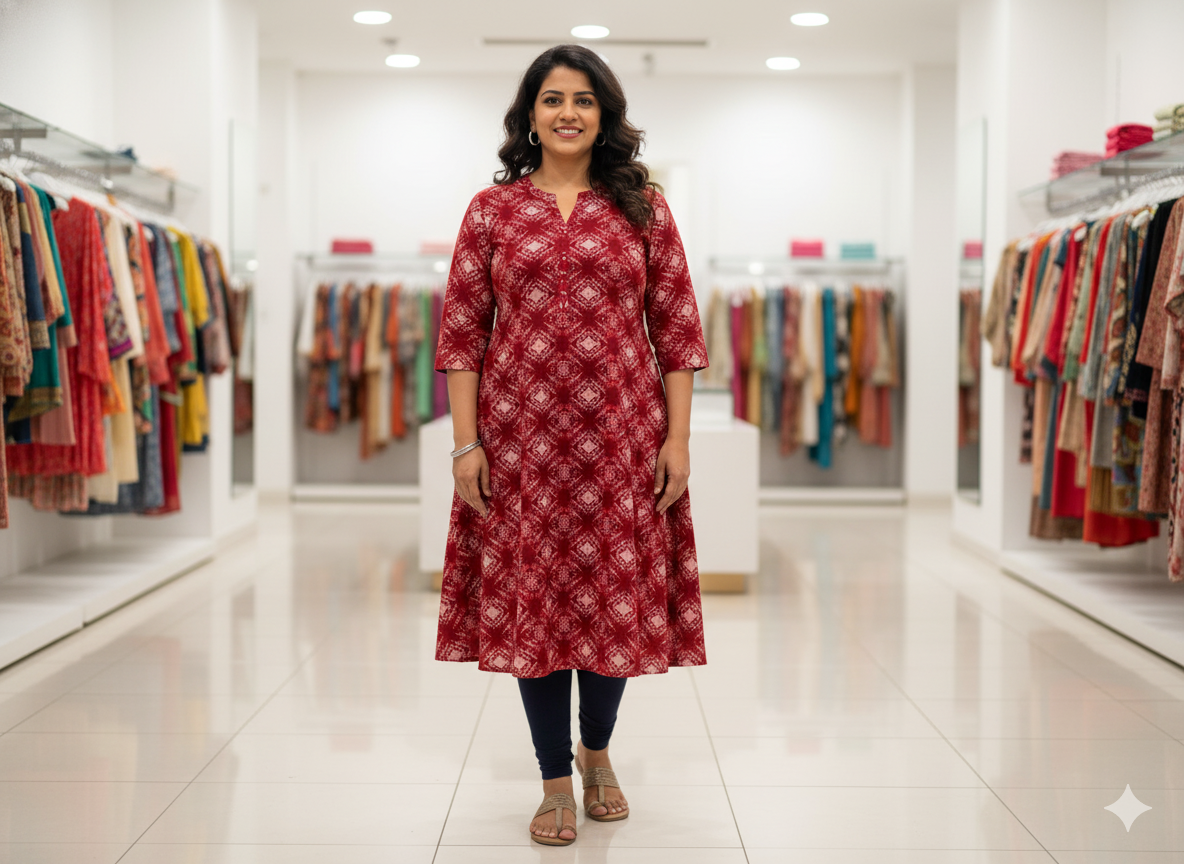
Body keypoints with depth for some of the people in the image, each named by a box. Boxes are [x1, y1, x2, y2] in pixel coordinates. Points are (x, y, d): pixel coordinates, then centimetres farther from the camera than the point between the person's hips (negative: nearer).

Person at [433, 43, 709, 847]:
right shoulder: (493, 209, 5)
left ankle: (597, 751, 33)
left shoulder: (642, 206, 5)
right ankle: (556, 780, 19)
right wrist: (466, 443, -5)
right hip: (522, 436, 0)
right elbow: (461, 332, 2)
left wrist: (677, 438, -3)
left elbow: (677, 329, 3)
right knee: (531, 596, 4)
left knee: (618, 594, 7)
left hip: (621, 435, 0)